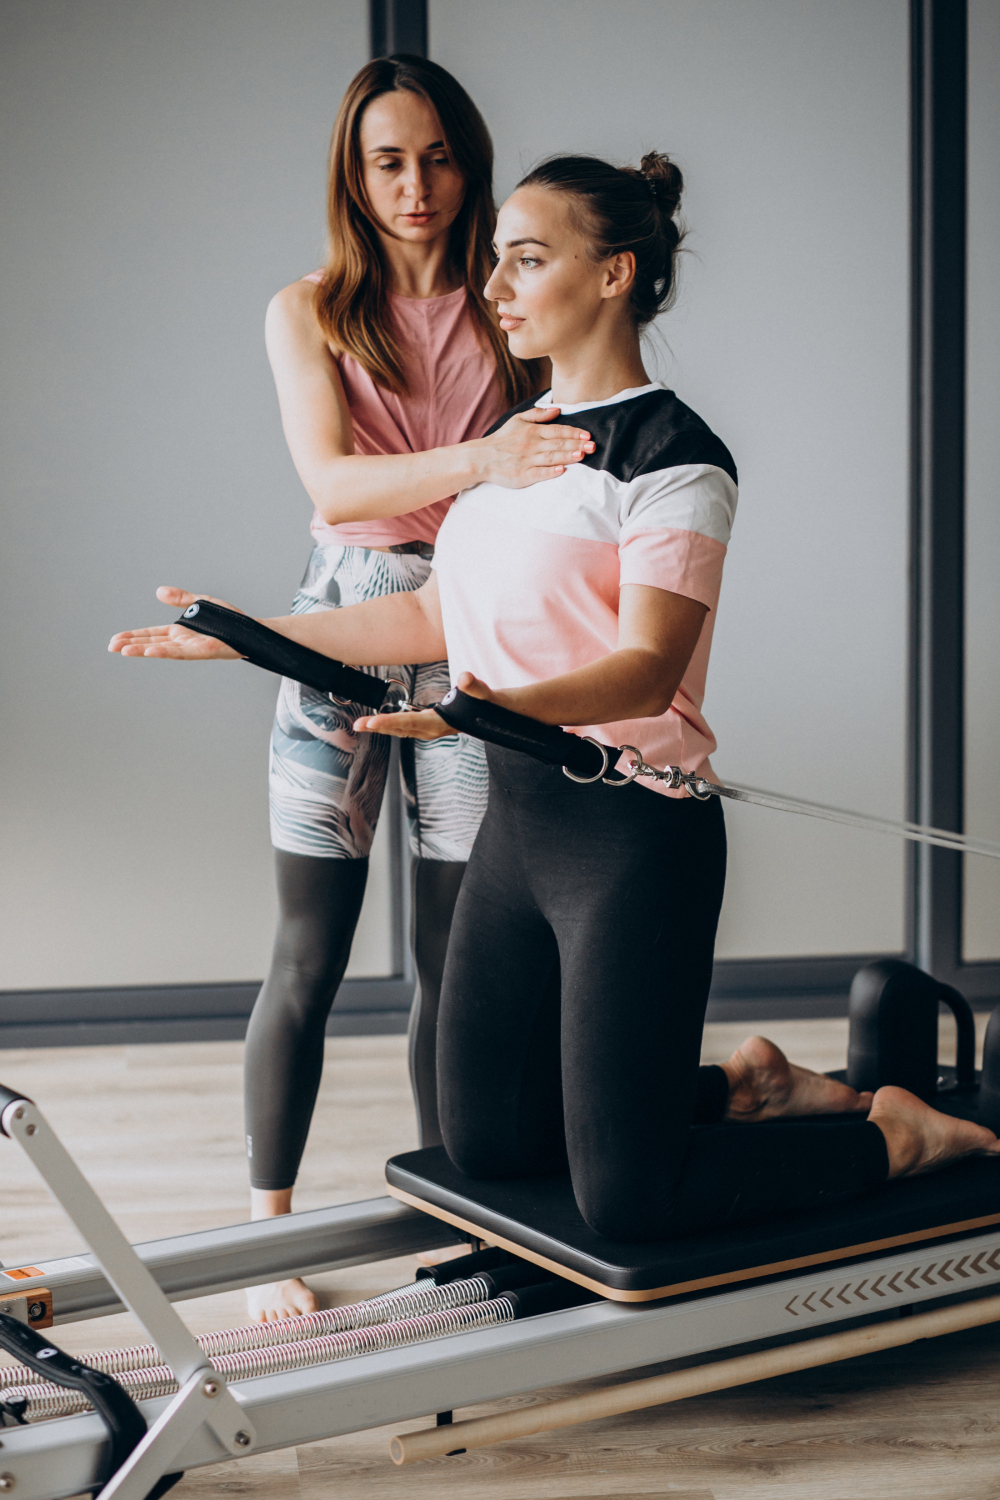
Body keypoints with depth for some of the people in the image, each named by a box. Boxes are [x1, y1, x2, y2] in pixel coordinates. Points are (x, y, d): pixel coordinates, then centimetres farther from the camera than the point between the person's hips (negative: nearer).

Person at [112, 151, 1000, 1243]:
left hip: (636, 833, -8)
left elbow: (647, 667, -22)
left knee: (626, 1202, -6)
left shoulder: (673, 456, -12)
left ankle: (895, 1136, 17)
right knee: (485, 1145, 13)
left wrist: (498, 706, -40)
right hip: (518, 818, 8)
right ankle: (746, 1085, 31)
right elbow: (440, 616, 17)